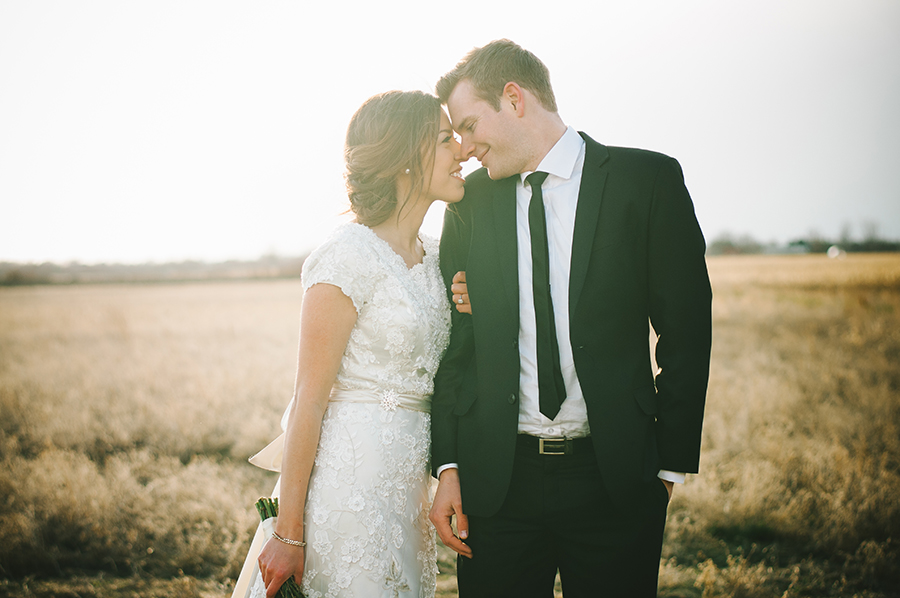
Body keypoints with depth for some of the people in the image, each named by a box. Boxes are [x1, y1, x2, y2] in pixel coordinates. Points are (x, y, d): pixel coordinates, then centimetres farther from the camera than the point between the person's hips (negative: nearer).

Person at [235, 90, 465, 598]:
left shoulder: (435, 254, 10)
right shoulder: (349, 258, -15)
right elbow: (310, 400, -16)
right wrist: (288, 533, -15)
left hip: (408, 479, 8)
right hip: (353, 478, -8)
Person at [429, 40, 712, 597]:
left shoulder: (647, 180, -2)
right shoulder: (471, 200, 7)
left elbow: (686, 333, -1)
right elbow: (454, 342, 7)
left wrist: (671, 465, -1)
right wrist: (448, 467, 1)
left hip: (615, 480, -2)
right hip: (497, 480, 2)